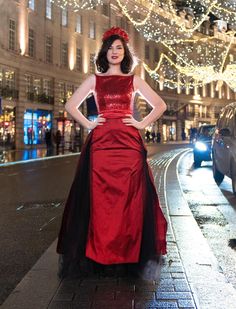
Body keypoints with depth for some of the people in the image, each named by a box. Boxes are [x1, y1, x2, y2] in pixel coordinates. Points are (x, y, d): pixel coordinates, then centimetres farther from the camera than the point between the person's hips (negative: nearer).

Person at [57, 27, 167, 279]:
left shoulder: (134, 80, 13)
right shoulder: (94, 79, 14)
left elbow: (160, 105, 14)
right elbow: (71, 105, 15)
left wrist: (142, 124, 4)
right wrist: (88, 124, 4)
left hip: (129, 143, 0)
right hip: (101, 142, 0)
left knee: (129, 197, -3)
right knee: (100, 198, -3)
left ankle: (129, 255, 6)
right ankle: (99, 255, 6)